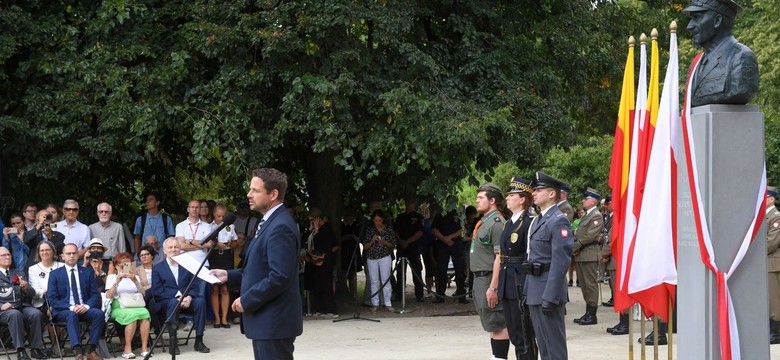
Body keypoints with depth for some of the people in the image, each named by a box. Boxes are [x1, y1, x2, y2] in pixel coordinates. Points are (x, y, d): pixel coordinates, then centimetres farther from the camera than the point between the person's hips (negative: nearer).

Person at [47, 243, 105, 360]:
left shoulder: (88, 272, 14)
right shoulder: (55, 274, 7)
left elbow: (95, 295, 9)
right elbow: (52, 299, -2)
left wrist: (86, 306, -13)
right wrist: (71, 307, -17)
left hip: (84, 309, 3)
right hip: (63, 311, -3)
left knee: (99, 313, -29)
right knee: (72, 314, -37)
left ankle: (91, 349, -28)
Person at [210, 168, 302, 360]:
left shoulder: (281, 227, -19)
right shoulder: (270, 222, 16)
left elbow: (279, 276, -26)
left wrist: (246, 300, -18)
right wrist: (229, 276, 12)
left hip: (274, 321, -11)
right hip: (265, 318, 11)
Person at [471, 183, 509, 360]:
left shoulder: (497, 223, -16)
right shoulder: (483, 222, 15)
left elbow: (500, 257, -21)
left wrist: (493, 287, -24)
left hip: (490, 279, -10)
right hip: (480, 279, 10)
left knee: (497, 325, -7)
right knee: (491, 324, 14)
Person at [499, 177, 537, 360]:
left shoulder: (530, 222, -12)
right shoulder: (509, 223, 15)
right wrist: (500, 285, 15)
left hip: (521, 284, -9)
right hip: (508, 286, 9)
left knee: (524, 337, -4)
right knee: (514, 334, 13)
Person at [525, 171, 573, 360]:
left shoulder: (558, 221, -13)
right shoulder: (537, 221, 16)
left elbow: (561, 261, -19)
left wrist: (550, 297, -22)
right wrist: (527, 292, 18)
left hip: (549, 290, -9)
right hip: (535, 291, 9)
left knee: (554, 344, -5)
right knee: (542, 344, 13)